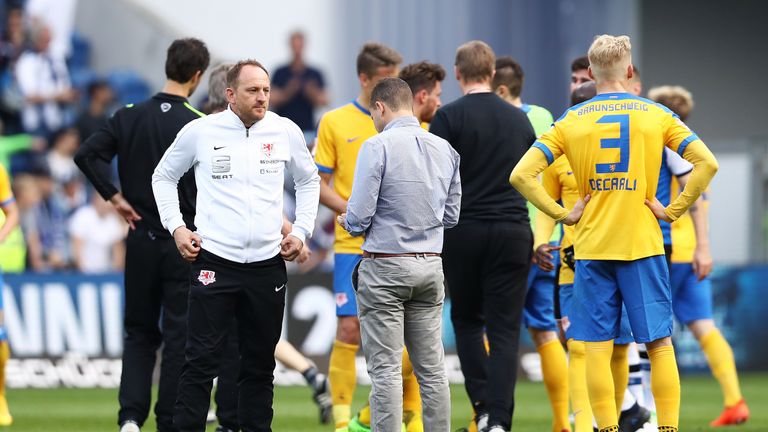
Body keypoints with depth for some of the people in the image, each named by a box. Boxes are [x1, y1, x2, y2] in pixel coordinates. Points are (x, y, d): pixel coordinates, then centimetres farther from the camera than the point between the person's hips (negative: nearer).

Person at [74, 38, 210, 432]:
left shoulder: (129, 116, -1)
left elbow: (87, 154, -7)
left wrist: (115, 197, -2)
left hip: (141, 240, 3)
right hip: (185, 245, -3)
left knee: (139, 333, 13)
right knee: (178, 337, 5)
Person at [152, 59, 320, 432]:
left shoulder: (286, 132, 3)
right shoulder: (200, 131, -2)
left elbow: (308, 180, 20)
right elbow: (164, 176, 12)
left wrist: (301, 231, 11)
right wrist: (176, 227, 2)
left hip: (268, 262, 3)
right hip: (214, 260, -3)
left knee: (260, 362, 10)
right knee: (202, 359, -6)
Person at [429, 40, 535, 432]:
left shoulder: (449, 117, -5)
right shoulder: (520, 120, 9)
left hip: (463, 232, -2)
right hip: (513, 231, 2)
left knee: (466, 319, 15)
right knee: (505, 330, 2)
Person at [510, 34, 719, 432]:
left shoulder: (571, 121, 3)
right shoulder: (656, 116, 2)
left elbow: (521, 175, -5)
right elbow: (706, 163, -6)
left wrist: (562, 214, 0)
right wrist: (674, 210, -1)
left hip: (591, 247, 0)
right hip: (643, 244, 0)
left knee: (597, 349, 2)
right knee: (660, 344, 4)